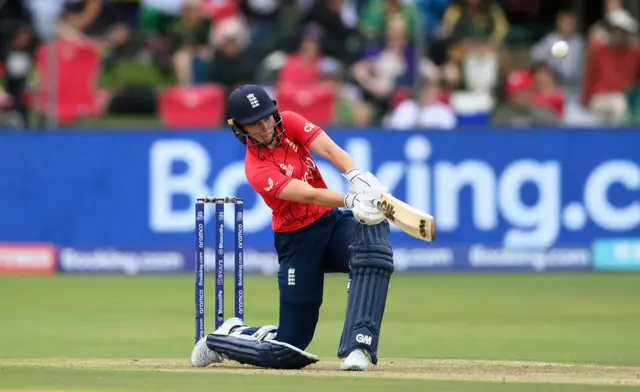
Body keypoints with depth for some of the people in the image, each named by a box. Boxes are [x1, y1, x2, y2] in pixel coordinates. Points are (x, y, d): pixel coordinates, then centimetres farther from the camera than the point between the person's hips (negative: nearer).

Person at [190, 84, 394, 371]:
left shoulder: (290, 123, -2)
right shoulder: (257, 169, -19)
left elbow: (329, 149, -18)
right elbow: (310, 195, -32)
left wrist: (357, 177, -37)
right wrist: (353, 201, -47)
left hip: (333, 220, 5)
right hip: (298, 240, -5)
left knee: (375, 230, -32)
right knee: (289, 351, -5)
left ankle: (357, 347, -33)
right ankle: (226, 337, 29)